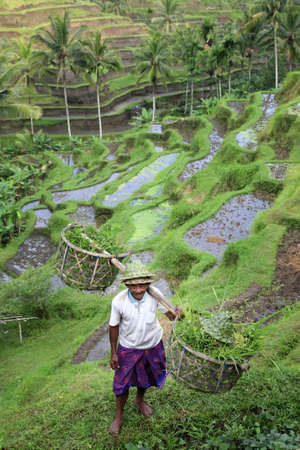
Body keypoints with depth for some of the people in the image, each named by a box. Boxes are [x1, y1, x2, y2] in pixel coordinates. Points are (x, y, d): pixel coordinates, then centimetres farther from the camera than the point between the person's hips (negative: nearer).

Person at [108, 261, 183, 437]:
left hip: (153, 344, 2)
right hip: (128, 348, -2)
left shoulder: (154, 294, -25)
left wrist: (178, 311, -39)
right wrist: (114, 353, -6)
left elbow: (169, 314, -14)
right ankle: (119, 417, 35)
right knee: (123, 383, 7)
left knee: (146, 377, 25)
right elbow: (114, 327, -13)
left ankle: (140, 401, 57)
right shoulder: (119, 301, -28)